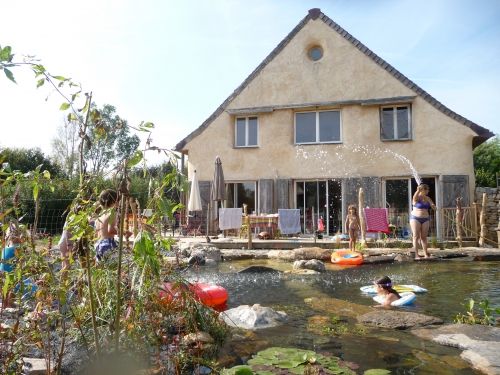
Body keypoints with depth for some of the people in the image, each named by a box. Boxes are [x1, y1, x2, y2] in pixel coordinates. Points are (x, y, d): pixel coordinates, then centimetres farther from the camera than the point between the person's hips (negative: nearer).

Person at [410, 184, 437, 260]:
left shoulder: (427, 198, 9)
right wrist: (418, 190, -54)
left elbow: (434, 208, 9)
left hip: (425, 219, 5)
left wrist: (432, 205, -16)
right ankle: (416, 255, -8)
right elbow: (415, 196, -33)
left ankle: (426, 254, 9)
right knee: (416, 236, -6)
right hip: (415, 218, -5)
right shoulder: (417, 197, -8)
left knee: (424, 237, 6)